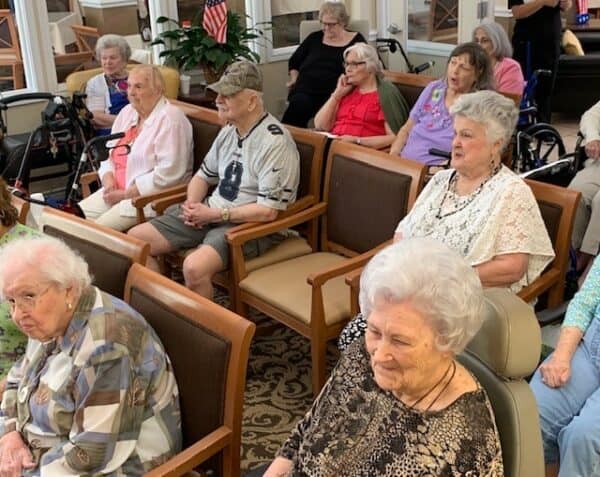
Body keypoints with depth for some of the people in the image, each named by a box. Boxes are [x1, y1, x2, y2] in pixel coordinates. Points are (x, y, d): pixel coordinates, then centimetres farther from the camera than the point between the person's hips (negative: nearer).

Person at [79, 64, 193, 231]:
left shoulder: (170, 119, -13)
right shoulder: (127, 112, 13)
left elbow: (167, 174, -22)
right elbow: (108, 153, 19)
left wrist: (125, 194, -17)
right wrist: (108, 179, -3)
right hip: (116, 191, 8)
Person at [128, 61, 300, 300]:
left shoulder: (275, 142, -18)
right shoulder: (228, 131, 9)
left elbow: (268, 211, -22)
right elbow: (203, 176, 21)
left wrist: (215, 214, -17)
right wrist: (192, 205, -1)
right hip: (210, 212, 9)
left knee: (195, 267, -35)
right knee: (135, 238, 1)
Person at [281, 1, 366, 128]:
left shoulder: (356, 40, 14)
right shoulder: (314, 38, 21)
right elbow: (294, 61, 32)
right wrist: (294, 78, 13)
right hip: (305, 90, 2)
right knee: (298, 104, -36)